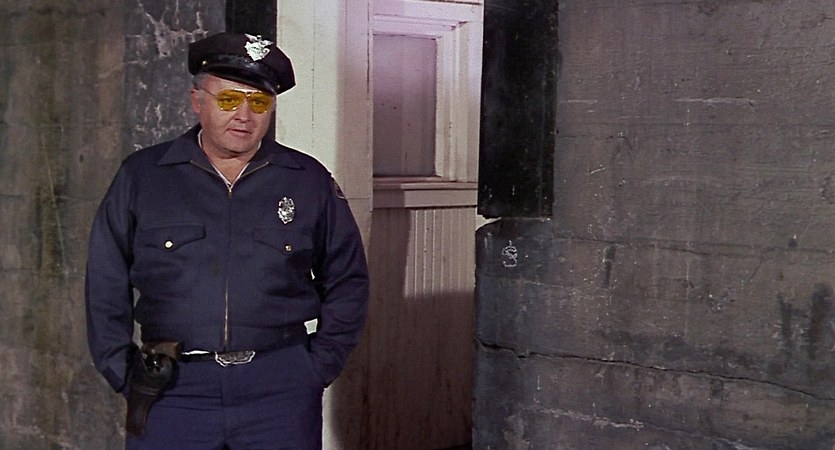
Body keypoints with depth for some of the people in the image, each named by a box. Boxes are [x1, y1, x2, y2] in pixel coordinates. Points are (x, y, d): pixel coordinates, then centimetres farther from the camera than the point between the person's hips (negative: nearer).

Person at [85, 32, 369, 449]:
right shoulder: (140, 176, 5)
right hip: (171, 391, 0)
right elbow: (105, 285, 9)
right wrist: (125, 374, 3)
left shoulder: (310, 182, 6)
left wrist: (319, 367, 7)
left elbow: (347, 281, 14)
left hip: (281, 393, 0)